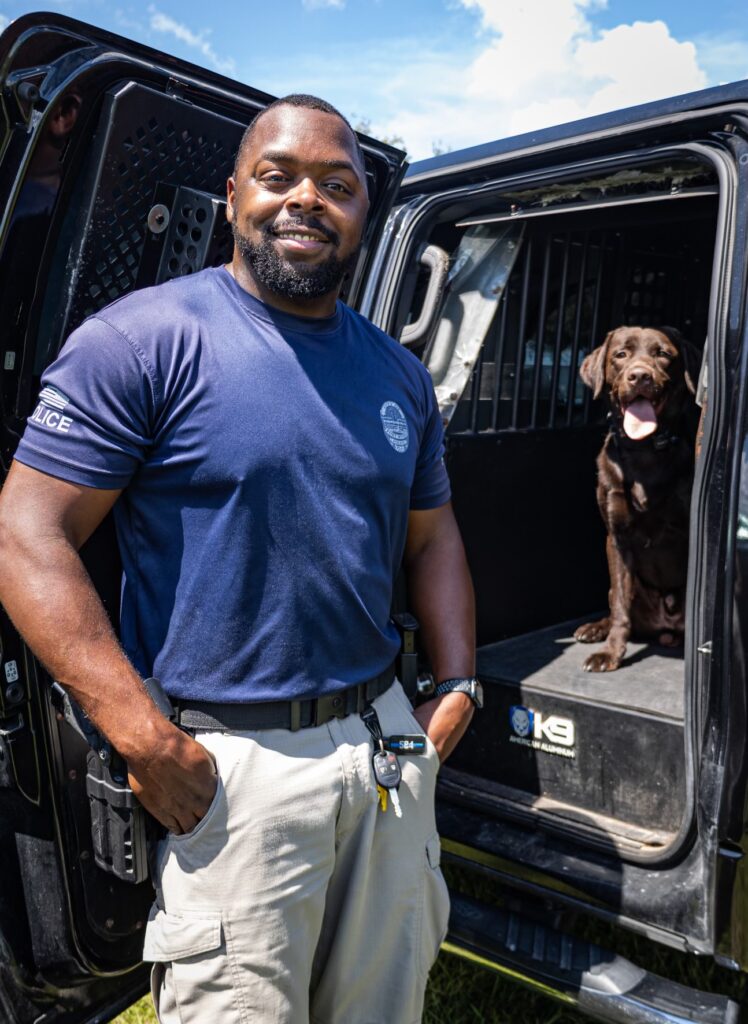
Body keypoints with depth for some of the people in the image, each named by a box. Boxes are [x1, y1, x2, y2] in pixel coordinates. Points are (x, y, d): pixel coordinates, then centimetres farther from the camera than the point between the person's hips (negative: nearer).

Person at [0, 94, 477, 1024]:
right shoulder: (145, 338, -11)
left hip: (385, 738, 6)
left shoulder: (398, 372, 9)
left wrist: (455, 685, 6)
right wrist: (143, 740, -19)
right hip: (230, 764, -5)